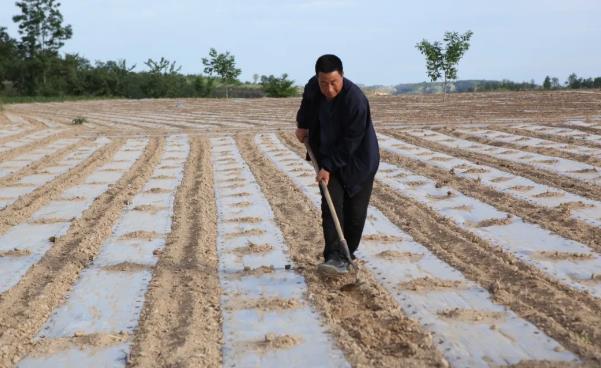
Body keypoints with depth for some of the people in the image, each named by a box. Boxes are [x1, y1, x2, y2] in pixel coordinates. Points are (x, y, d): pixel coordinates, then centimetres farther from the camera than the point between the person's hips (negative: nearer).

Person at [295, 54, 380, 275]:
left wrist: (329, 166, -25)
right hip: (328, 157, 4)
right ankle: (335, 257, -14)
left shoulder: (355, 100, -29)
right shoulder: (313, 87, -10)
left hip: (358, 161, -4)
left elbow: (350, 142, -26)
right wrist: (302, 125, 21)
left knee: (355, 213, 1)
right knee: (331, 206, -10)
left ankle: (347, 254, 19)